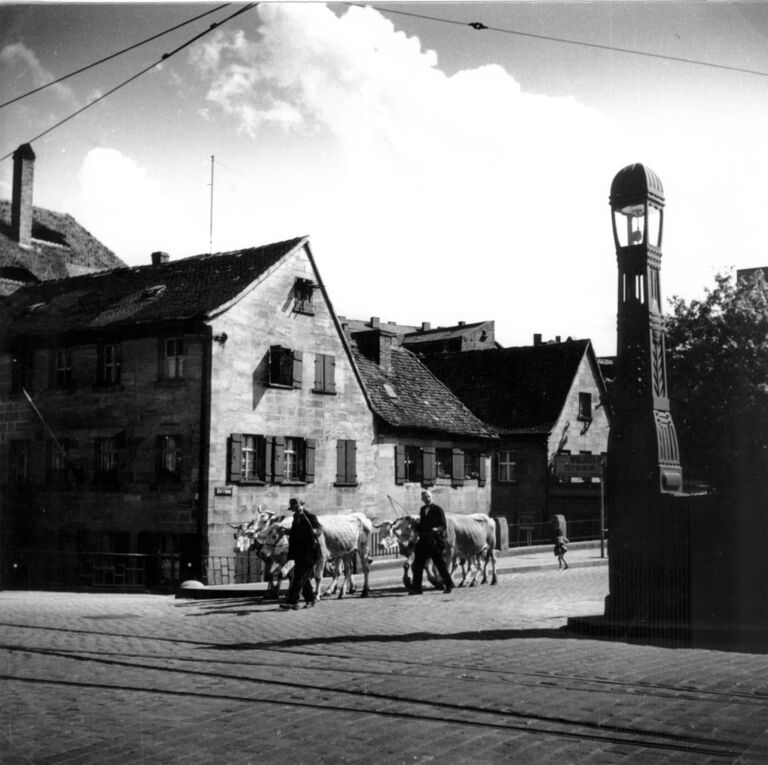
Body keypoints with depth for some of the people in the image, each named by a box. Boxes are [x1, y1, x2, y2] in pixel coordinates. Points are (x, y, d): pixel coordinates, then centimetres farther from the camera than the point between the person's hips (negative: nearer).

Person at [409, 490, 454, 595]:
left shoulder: (437, 509, -5)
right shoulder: (422, 509, 14)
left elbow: (443, 526, -9)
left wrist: (437, 529, -27)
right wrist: (415, 526, 6)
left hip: (436, 542, -6)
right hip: (424, 541, 6)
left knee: (440, 564, 2)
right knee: (417, 565, 0)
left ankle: (449, 585, 20)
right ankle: (416, 588, 5)